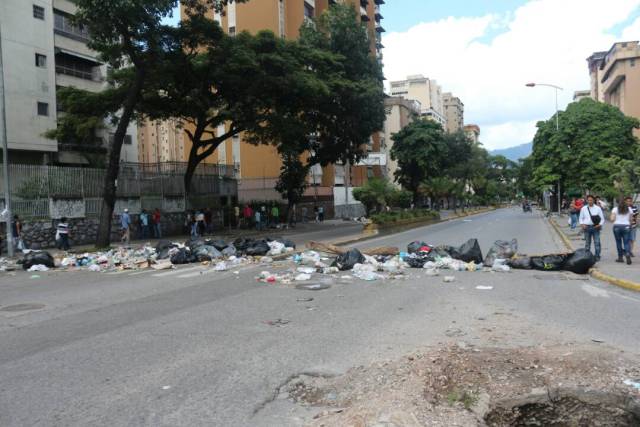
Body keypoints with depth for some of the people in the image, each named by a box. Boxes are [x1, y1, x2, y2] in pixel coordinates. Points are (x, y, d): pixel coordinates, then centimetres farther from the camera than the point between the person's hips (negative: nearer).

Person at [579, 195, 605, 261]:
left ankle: (597, 256, 4)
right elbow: (581, 218, 13)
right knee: (587, 243, 7)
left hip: (595, 227, -1)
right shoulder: (584, 208, 8)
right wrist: (582, 224, -4)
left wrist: (600, 224, -10)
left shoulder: (598, 208, 4)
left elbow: (602, 218, 6)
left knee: (597, 242, -4)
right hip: (587, 227, 1)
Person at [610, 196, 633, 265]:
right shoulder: (629, 209, 5)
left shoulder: (615, 209, -2)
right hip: (626, 227, 1)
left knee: (618, 242, 8)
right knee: (626, 242, 1)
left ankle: (620, 257, 13)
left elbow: (612, 219, -9)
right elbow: (630, 220, 4)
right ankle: (628, 255, -22)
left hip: (617, 226, -1)